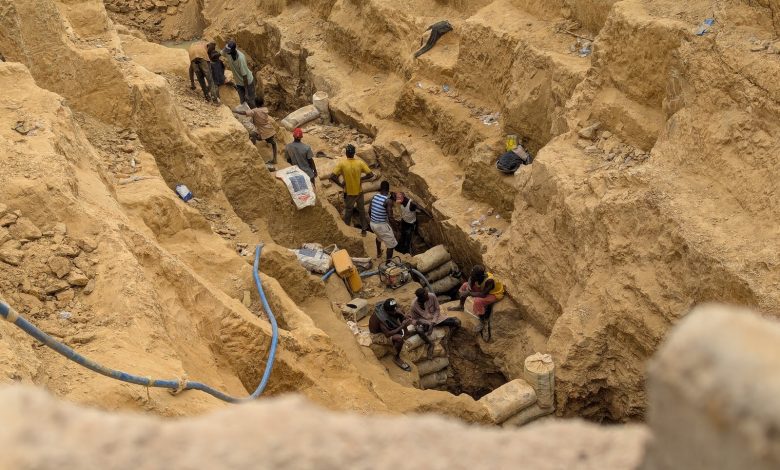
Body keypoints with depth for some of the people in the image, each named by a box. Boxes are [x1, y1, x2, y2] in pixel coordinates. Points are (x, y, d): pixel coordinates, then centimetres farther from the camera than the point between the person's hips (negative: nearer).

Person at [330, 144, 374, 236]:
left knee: (348, 211, 19)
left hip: (349, 193, -1)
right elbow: (370, 175, -11)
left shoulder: (341, 163, -19)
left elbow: (332, 177, -23)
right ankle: (364, 229, 30)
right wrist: (361, 179, 3)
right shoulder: (360, 162, -14)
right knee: (361, 210, 21)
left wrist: (340, 184, -8)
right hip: (359, 191, 1)